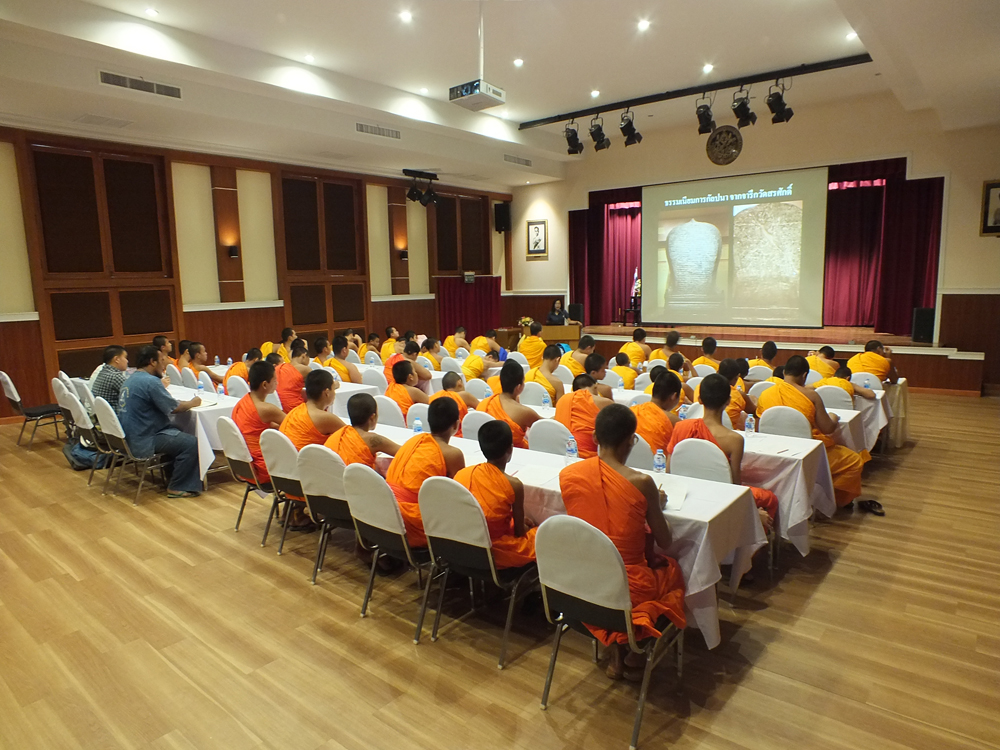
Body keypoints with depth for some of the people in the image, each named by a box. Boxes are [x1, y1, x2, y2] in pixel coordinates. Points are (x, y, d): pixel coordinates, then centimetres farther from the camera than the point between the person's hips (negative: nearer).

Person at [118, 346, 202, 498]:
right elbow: (174, 408, -16)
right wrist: (192, 403, 1)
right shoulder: (150, 381, -19)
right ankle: (177, 487, -3)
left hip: (130, 438, 11)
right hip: (143, 442, -11)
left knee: (178, 433, 24)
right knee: (191, 443, -13)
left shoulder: (130, 380, 13)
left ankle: (173, 476, 28)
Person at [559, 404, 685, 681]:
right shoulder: (641, 482, -20)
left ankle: (616, 654, 32)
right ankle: (636, 656, 29)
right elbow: (665, 543, -7)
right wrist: (657, 506, 10)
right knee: (673, 569, 28)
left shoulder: (567, 474, -9)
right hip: (631, 590, -3)